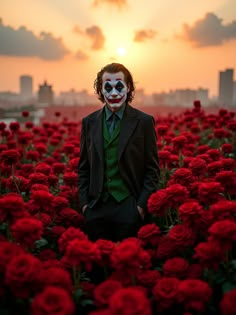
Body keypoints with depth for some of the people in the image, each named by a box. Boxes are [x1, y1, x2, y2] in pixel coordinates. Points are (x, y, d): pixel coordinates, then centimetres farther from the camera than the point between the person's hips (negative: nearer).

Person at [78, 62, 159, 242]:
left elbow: (153, 169, 0)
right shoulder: (89, 122, 8)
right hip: (96, 208, 3)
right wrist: (84, 203, 3)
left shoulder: (144, 122, -1)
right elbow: (83, 168, 12)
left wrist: (142, 205, -8)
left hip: (129, 208, -2)